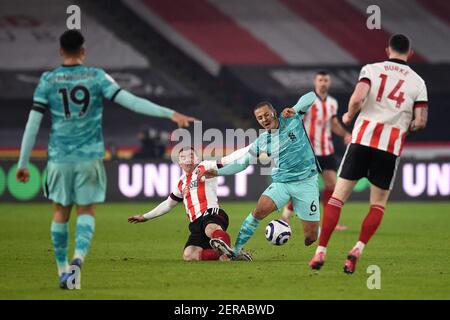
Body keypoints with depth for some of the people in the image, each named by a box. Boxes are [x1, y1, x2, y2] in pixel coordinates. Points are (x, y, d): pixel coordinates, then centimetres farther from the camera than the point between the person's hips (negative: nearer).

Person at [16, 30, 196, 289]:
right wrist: (170, 113, -12)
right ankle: (79, 256, -18)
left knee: (61, 212, 13)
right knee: (87, 210, 7)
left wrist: (23, 164, 3)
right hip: (90, 157, -1)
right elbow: (131, 101, -11)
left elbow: (32, 125, -2)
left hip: (60, 158, 1)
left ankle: (63, 269, 16)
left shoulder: (48, 81, 0)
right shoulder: (97, 77, -2)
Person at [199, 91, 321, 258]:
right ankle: (236, 249, -20)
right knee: (259, 210, -25)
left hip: (306, 182, -2)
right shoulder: (262, 141, 6)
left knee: (311, 236, -6)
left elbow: (311, 96, -2)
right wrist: (218, 172, 2)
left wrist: (294, 109, -19)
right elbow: (242, 162, 11)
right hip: (281, 182, 2)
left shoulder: (293, 120, -1)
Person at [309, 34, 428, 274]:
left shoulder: (372, 69, 5)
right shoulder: (417, 81, 8)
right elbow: (420, 122, 0)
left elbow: (358, 98, -12)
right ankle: (358, 249, -5)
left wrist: (349, 116, 8)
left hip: (363, 138, 0)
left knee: (338, 197, 6)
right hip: (392, 146, 0)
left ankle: (321, 252, 1)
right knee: (378, 206, 14)